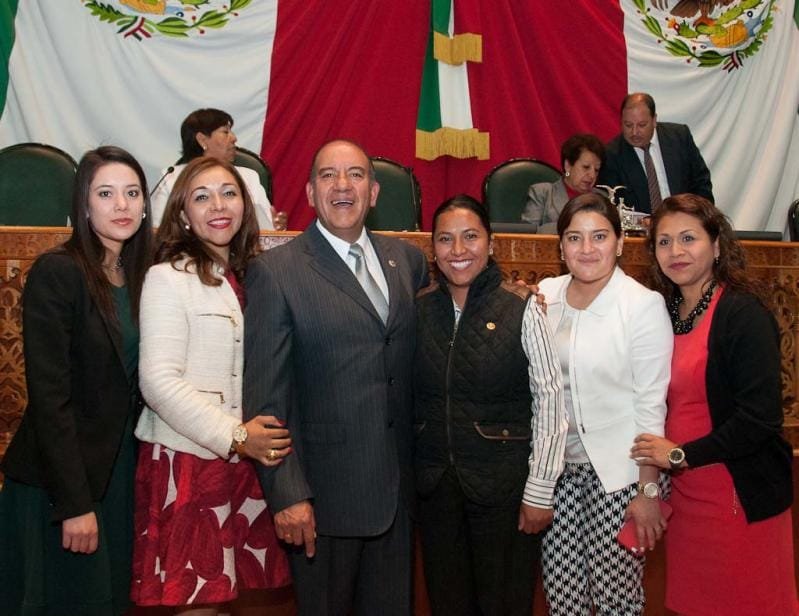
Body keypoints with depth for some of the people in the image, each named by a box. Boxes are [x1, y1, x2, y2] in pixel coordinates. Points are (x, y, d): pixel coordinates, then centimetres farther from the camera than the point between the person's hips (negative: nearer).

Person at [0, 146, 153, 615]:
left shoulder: (140, 277, 6)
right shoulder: (57, 273, -14)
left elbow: (136, 384, 7)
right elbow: (49, 395, -18)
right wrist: (74, 503, -19)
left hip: (122, 473, 6)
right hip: (59, 483, -6)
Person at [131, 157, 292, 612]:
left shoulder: (249, 277, 11)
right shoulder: (168, 278, -8)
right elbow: (159, 382, -14)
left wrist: (262, 437, 0)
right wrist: (235, 435, -17)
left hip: (247, 458, 5)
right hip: (188, 460, -5)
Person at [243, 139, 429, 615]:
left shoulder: (408, 260, 6)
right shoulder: (275, 272, -9)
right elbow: (265, 396, -11)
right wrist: (287, 493, -16)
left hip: (398, 486, 5)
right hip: (324, 489, -5)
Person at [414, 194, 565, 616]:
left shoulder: (521, 308, -9)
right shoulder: (419, 309, 1)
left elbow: (550, 399, -9)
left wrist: (539, 488, -10)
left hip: (503, 483, -3)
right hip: (434, 482, 3)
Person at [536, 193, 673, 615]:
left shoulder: (644, 305, -12)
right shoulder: (546, 295, 1)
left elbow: (651, 405, -11)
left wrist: (649, 491, -11)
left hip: (618, 469, -4)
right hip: (558, 464, 4)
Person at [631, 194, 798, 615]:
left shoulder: (743, 314, -15)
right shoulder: (665, 311, 5)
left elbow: (760, 418, -21)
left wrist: (681, 455, -16)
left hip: (741, 500, -6)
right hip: (684, 494, 7)